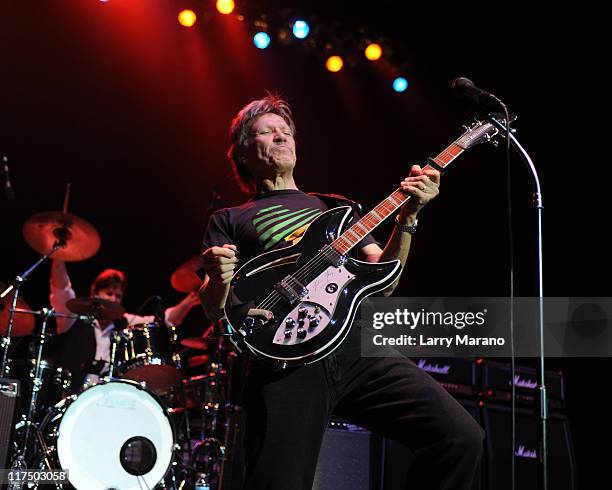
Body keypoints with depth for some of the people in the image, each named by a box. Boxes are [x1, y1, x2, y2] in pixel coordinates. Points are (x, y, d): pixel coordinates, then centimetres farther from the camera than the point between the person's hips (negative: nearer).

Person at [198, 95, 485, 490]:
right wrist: (219, 280, -15)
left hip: (359, 346, 3)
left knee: (462, 438, -12)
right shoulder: (230, 221, 20)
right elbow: (214, 309, 8)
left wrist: (408, 215, 3)